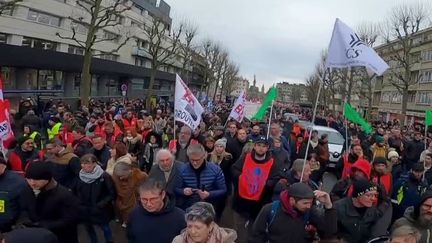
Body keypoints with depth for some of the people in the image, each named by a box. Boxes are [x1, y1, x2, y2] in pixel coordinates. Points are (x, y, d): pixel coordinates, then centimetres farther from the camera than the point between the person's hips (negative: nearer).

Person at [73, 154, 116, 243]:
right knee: (88, 228, 18)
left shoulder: (104, 176, -17)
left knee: (105, 228, 11)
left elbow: (112, 194, -14)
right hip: (85, 210, 4)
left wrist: (101, 205, -20)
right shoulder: (80, 176, -5)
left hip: (100, 211, -4)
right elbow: (75, 192, 9)